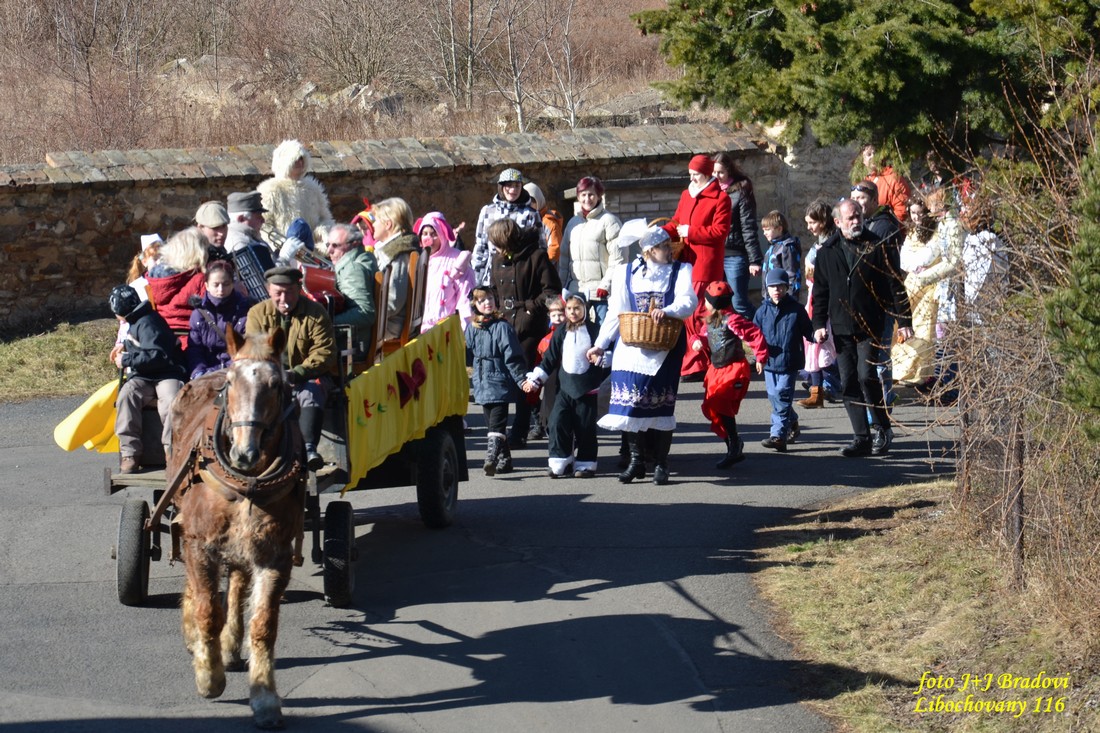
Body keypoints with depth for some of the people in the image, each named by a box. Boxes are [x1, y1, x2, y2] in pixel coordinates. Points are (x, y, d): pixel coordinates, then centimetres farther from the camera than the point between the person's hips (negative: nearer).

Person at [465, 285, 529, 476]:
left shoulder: (502, 326, -8)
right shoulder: (472, 328, 10)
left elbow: (512, 356, -10)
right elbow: (468, 356, 19)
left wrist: (522, 379, -13)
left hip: (500, 382, -6)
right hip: (482, 382, 7)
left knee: (496, 424, -14)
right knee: (492, 423, 10)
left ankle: (492, 456, -25)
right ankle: (504, 458, 17)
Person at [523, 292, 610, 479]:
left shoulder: (594, 331, 0)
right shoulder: (561, 333, 9)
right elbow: (549, 359, 14)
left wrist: (601, 357, -19)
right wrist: (535, 379, 10)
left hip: (587, 388, -3)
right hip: (564, 387, 3)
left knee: (585, 428, 1)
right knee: (557, 423, -8)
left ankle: (585, 463, 12)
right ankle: (560, 462, 0)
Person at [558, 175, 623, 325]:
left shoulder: (608, 220, -2)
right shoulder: (573, 223, 18)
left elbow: (617, 257, -8)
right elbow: (564, 256, 20)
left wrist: (607, 284, -14)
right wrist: (562, 285, 13)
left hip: (600, 289, -6)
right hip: (575, 288, 6)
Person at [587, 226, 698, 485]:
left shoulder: (681, 270, 6)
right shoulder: (628, 272, 11)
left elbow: (689, 301, -11)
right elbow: (615, 312, 13)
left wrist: (666, 311, -30)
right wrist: (600, 344, 7)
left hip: (665, 347, -2)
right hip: (632, 345, 2)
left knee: (661, 403, -3)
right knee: (629, 400, -4)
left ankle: (661, 463, 7)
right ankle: (635, 460, 9)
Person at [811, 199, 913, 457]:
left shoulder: (876, 247, -1)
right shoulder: (827, 252, 8)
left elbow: (895, 285, 0)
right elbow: (820, 291, 15)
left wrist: (904, 321, -3)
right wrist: (819, 324, 6)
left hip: (870, 326, -4)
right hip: (842, 328, 4)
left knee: (866, 375, -15)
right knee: (849, 382, 2)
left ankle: (883, 428, 4)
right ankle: (861, 438, 8)